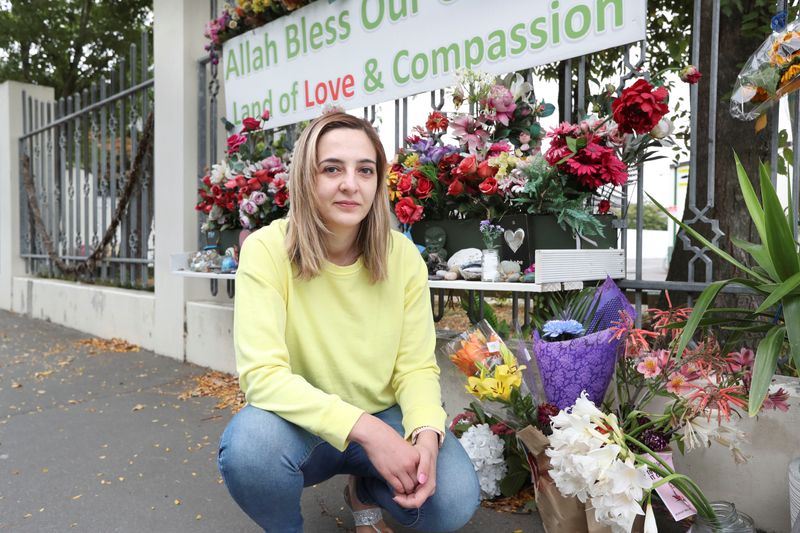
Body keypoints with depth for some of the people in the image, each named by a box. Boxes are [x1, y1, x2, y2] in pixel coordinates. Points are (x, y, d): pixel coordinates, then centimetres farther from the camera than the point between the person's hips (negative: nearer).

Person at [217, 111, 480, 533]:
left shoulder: (403, 257, -10)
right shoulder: (267, 249, -19)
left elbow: (416, 367, -9)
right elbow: (262, 374, -26)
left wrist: (426, 433, -29)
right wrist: (363, 428, -35)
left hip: (383, 419, 2)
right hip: (301, 423, -1)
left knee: (454, 498, -22)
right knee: (250, 443, -34)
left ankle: (366, 493, 14)